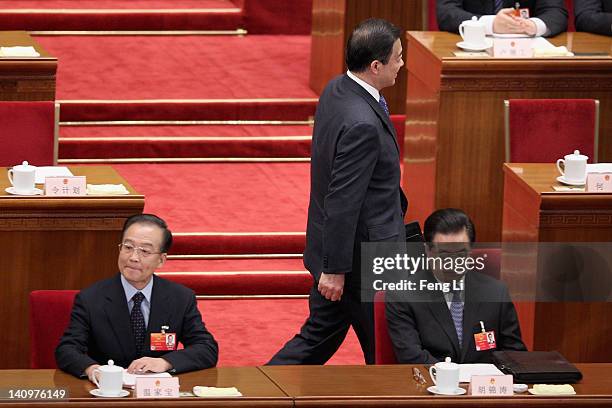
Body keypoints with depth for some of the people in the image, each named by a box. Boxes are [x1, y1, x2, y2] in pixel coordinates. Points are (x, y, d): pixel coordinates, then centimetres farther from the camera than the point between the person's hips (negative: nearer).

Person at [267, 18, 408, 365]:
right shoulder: (362, 125, -28)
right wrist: (335, 269, -20)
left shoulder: (337, 90, 3)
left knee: (320, 339, 18)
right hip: (364, 261, -10)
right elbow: (342, 201, -26)